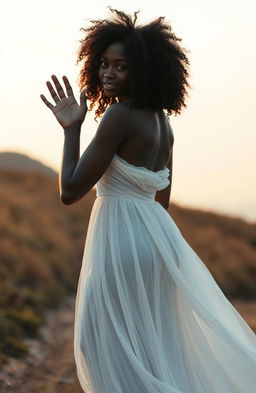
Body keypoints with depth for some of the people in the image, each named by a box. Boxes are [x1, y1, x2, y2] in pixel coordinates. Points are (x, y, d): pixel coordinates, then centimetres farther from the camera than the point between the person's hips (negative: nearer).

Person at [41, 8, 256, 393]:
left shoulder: (119, 115, -16)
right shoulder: (160, 120, 11)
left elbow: (70, 191, -15)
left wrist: (71, 129, -7)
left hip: (123, 245, -9)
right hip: (157, 235, 9)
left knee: (115, 355, -1)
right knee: (158, 348, 17)